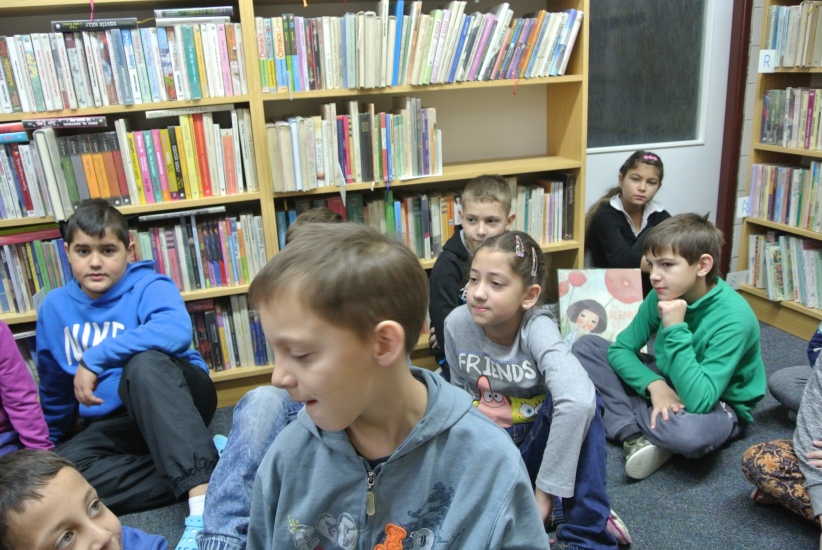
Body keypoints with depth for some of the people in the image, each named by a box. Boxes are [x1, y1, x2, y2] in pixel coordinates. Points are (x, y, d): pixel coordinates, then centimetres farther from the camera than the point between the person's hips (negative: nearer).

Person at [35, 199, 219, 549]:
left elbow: (177, 331, -35)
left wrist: (95, 358, -31)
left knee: (143, 361, -36)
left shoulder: (149, 287, -11)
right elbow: (54, 390, 20)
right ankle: (210, 464, -29)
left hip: (172, 398, -5)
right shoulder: (55, 308, 5)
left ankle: (202, 492, -43)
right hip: (111, 424, 5)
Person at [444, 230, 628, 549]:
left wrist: (545, 489, -40)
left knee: (584, 402, -32)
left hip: (533, 446, -2)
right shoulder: (457, 324, -14)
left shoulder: (537, 328, -25)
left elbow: (578, 400, -44)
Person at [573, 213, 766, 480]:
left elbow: (699, 401, -36)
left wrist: (676, 329, -38)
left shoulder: (734, 318, -29)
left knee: (688, 431, -44)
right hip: (666, 382, 7)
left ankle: (628, 415, -10)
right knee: (586, 346, -7)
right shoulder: (664, 295, -11)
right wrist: (654, 384, -24)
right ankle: (634, 435, -20)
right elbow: (620, 348, -5)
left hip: (717, 405, -7)